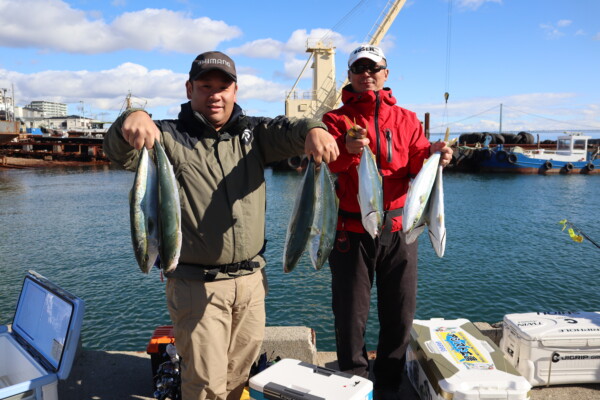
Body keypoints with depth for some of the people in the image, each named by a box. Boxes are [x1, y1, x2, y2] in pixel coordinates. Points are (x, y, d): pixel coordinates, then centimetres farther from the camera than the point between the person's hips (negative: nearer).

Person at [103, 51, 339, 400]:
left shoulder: (252, 133, 6)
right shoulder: (169, 138, -4)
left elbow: (287, 130, -10)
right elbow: (121, 153, -18)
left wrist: (312, 129, -34)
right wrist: (131, 121, -42)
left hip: (252, 279, 4)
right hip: (196, 284, -4)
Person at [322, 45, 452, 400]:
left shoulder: (406, 119, 11)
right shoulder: (337, 120, 3)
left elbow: (418, 166, 1)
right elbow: (324, 168, -12)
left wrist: (432, 155, -21)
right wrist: (346, 151, -32)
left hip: (398, 229, 3)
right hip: (352, 231, -2)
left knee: (400, 312, 11)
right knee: (351, 313, 6)